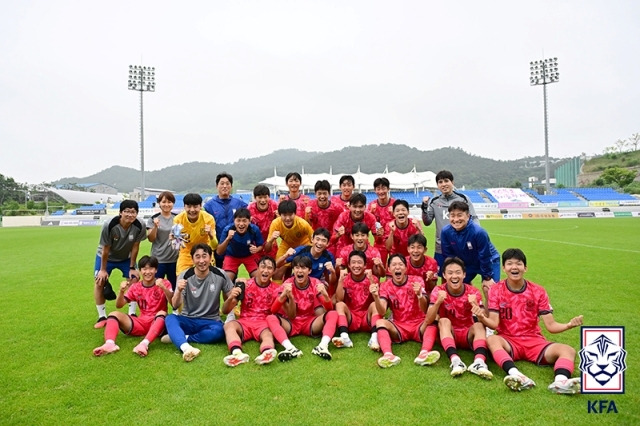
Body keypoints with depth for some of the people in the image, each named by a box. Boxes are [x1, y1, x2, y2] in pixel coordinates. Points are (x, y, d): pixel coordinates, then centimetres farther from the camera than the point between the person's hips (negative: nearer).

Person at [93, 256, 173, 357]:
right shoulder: (135, 287, 9)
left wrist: (163, 288, -37)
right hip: (141, 323, 4)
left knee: (162, 313, -35)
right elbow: (119, 305, 3)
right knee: (114, 314, -13)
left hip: (157, 323, -4)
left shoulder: (164, 283, -2)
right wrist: (121, 291, -17)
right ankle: (110, 344, -39)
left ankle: (144, 344, -53)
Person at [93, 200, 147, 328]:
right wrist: (103, 269, -13)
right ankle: (102, 317, 7)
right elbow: (105, 249, -22)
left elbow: (135, 247, -16)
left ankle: (132, 314, 5)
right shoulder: (109, 225, -34)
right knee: (99, 282, -7)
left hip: (126, 257, 2)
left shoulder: (140, 226, -29)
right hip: (106, 257, -1)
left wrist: (132, 267, -10)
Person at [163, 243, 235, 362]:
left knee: (219, 331, -34)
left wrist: (231, 298, -18)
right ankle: (185, 347, -54)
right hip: (187, 320, 0)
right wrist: (179, 291, -35)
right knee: (170, 318, -30)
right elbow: (175, 306, -15)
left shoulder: (220, 275, -6)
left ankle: (177, 337, -22)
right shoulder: (184, 276, -7)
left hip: (210, 321, 0)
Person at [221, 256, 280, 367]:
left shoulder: (276, 289, 6)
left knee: (268, 336, -34)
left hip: (264, 323, 0)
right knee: (229, 325, -31)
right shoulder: (245, 285, 3)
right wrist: (231, 297, -22)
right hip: (245, 321, 1)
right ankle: (237, 353, -56)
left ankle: (266, 354, -65)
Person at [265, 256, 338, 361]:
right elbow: (273, 310, -18)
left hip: (310, 322, 1)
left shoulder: (316, 284, -6)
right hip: (291, 323, 0)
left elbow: (329, 309, -13)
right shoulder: (287, 284, -8)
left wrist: (325, 295, -35)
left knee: (333, 314, -23)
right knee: (270, 318, -28)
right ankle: (291, 348, -47)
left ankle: (322, 346, -43)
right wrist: (284, 295, -37)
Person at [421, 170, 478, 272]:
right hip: (441, 248, 2)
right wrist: (424, 207, -10)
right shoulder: (434, 201, 6)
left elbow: (474, 218, 2)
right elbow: (427, 222, 5)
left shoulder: (463, 199, 2)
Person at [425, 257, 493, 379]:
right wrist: (438, 302, -36)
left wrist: (475, 305, -35)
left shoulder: (473, 292, -8)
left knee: (479, 325, -28)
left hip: (468, 334, 1)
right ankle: (455, 361, -46)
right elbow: (429, 320, -19)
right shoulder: (438, 291, -10)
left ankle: (479, 362, -50)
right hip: (448, 334, -1)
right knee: (444, 321, -29)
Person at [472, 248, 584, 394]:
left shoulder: (538, 291, 2)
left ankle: (560, 381, -50)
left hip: (534, 341, 2)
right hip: (508, 340, -2)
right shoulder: (496, 290, -2)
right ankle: (516, 376, -56)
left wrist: (568, 325, -23)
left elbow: (550, 325, -1)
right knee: (491, 339, -35)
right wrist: (482, 318, -33)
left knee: (568, 350, -22)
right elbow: (494, 324, -10)